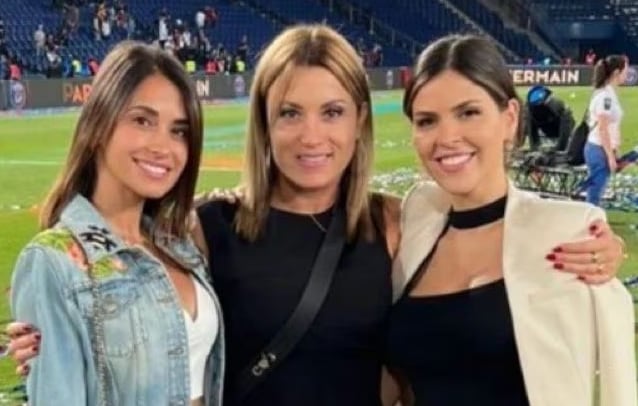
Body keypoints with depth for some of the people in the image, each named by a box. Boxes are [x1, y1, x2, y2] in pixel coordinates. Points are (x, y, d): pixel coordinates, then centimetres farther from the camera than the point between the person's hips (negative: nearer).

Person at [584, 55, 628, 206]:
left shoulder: (609, 93, 11)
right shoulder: (605, 95, -18)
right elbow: (602, 129, -20)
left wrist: (613, 152, 18)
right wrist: (610, 156, -18)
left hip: (601, 149, 9)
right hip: (599, 150, -9)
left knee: (595, 195, 13)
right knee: (594, 195, -3)